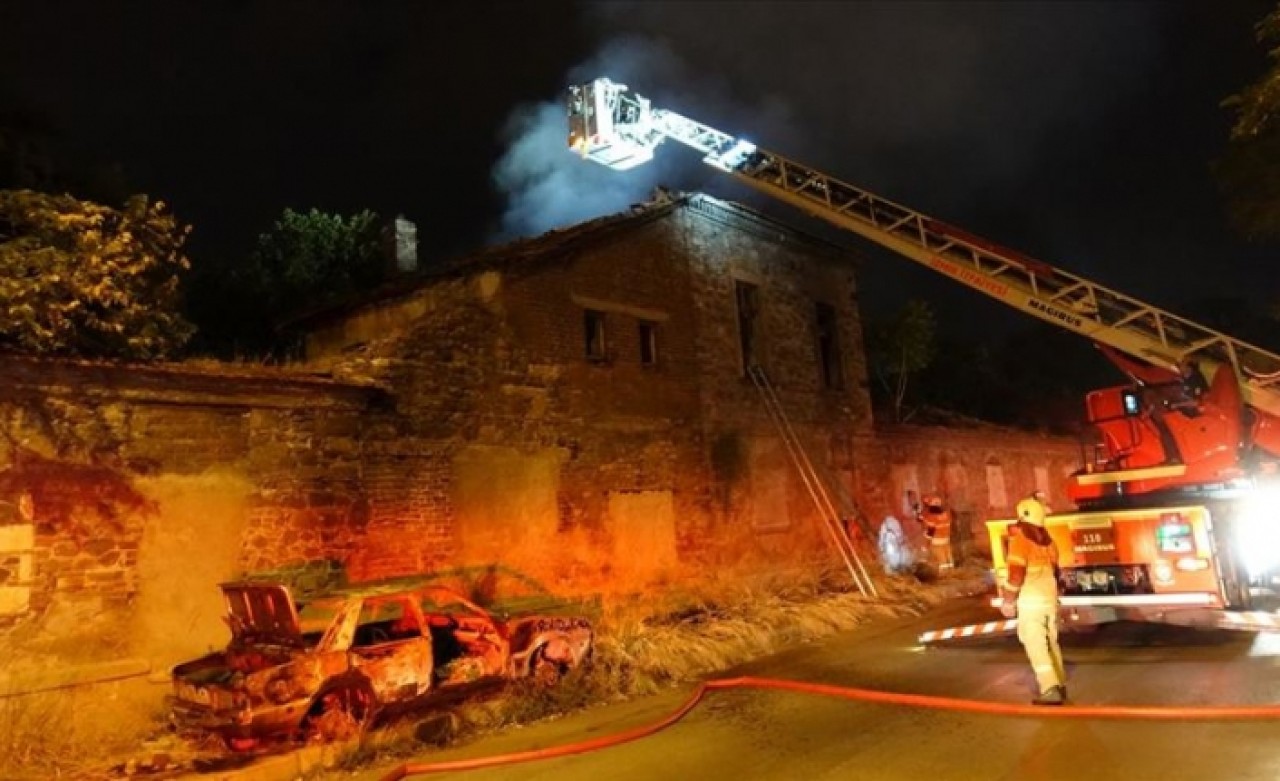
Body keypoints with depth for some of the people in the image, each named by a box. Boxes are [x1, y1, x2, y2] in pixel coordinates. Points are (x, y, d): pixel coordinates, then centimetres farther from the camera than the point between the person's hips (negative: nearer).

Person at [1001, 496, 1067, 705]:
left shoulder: (1020, 538, -13)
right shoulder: (1047, 539, 10)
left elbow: (1016, 573, -19)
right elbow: (1054, 570, 17)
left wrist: (1008, 600, -11)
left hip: (1030, 599, -8)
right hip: (1049, 597, 8)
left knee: (1035, 644, -4)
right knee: (1050, 641, 19)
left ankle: (1050, 691, -8)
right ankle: (1059, 684, 26)